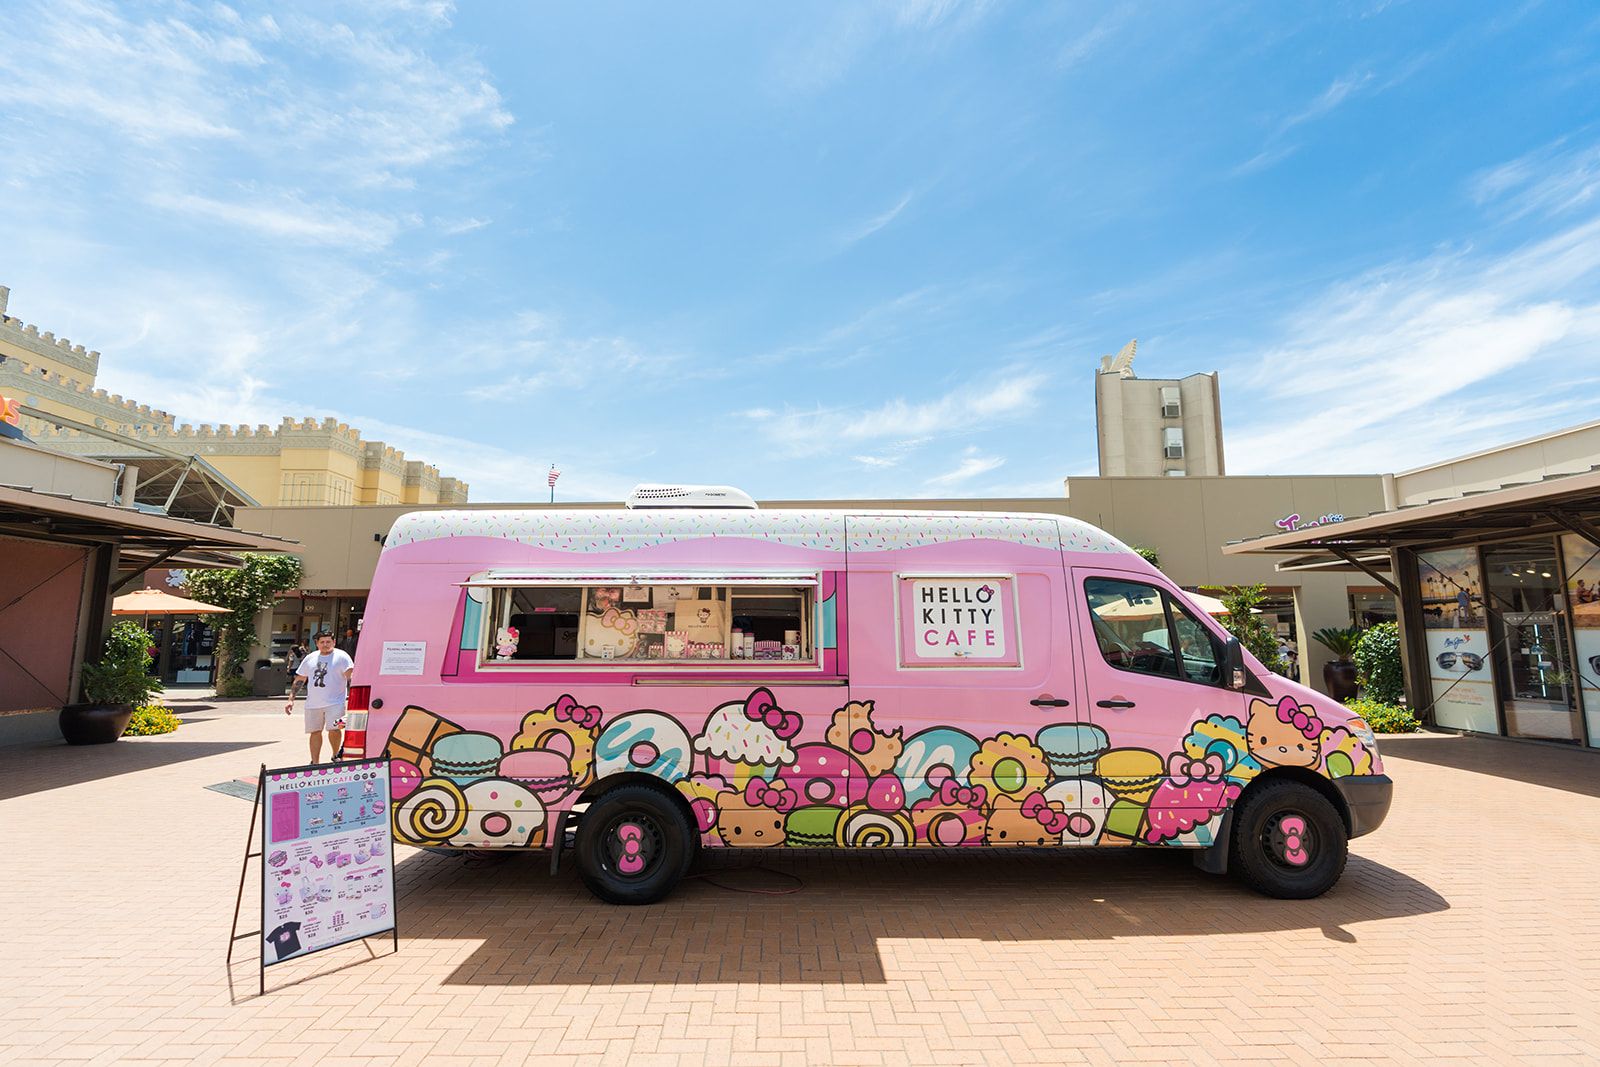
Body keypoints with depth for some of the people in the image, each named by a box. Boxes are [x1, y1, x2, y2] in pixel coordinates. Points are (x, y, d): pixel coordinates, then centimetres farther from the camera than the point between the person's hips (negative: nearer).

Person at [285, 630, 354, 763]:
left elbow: (351, 677, -11)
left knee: (334, 729, -15)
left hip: (334, 702, -5)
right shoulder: (310, 658, 13)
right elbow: (298, 680, 19)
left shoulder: (341, 657, -2)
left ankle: (335, 755, 8)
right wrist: (291, 700, 12)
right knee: (315, 732, 8)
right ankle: (315, 763, 18)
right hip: (312, 704, 5)